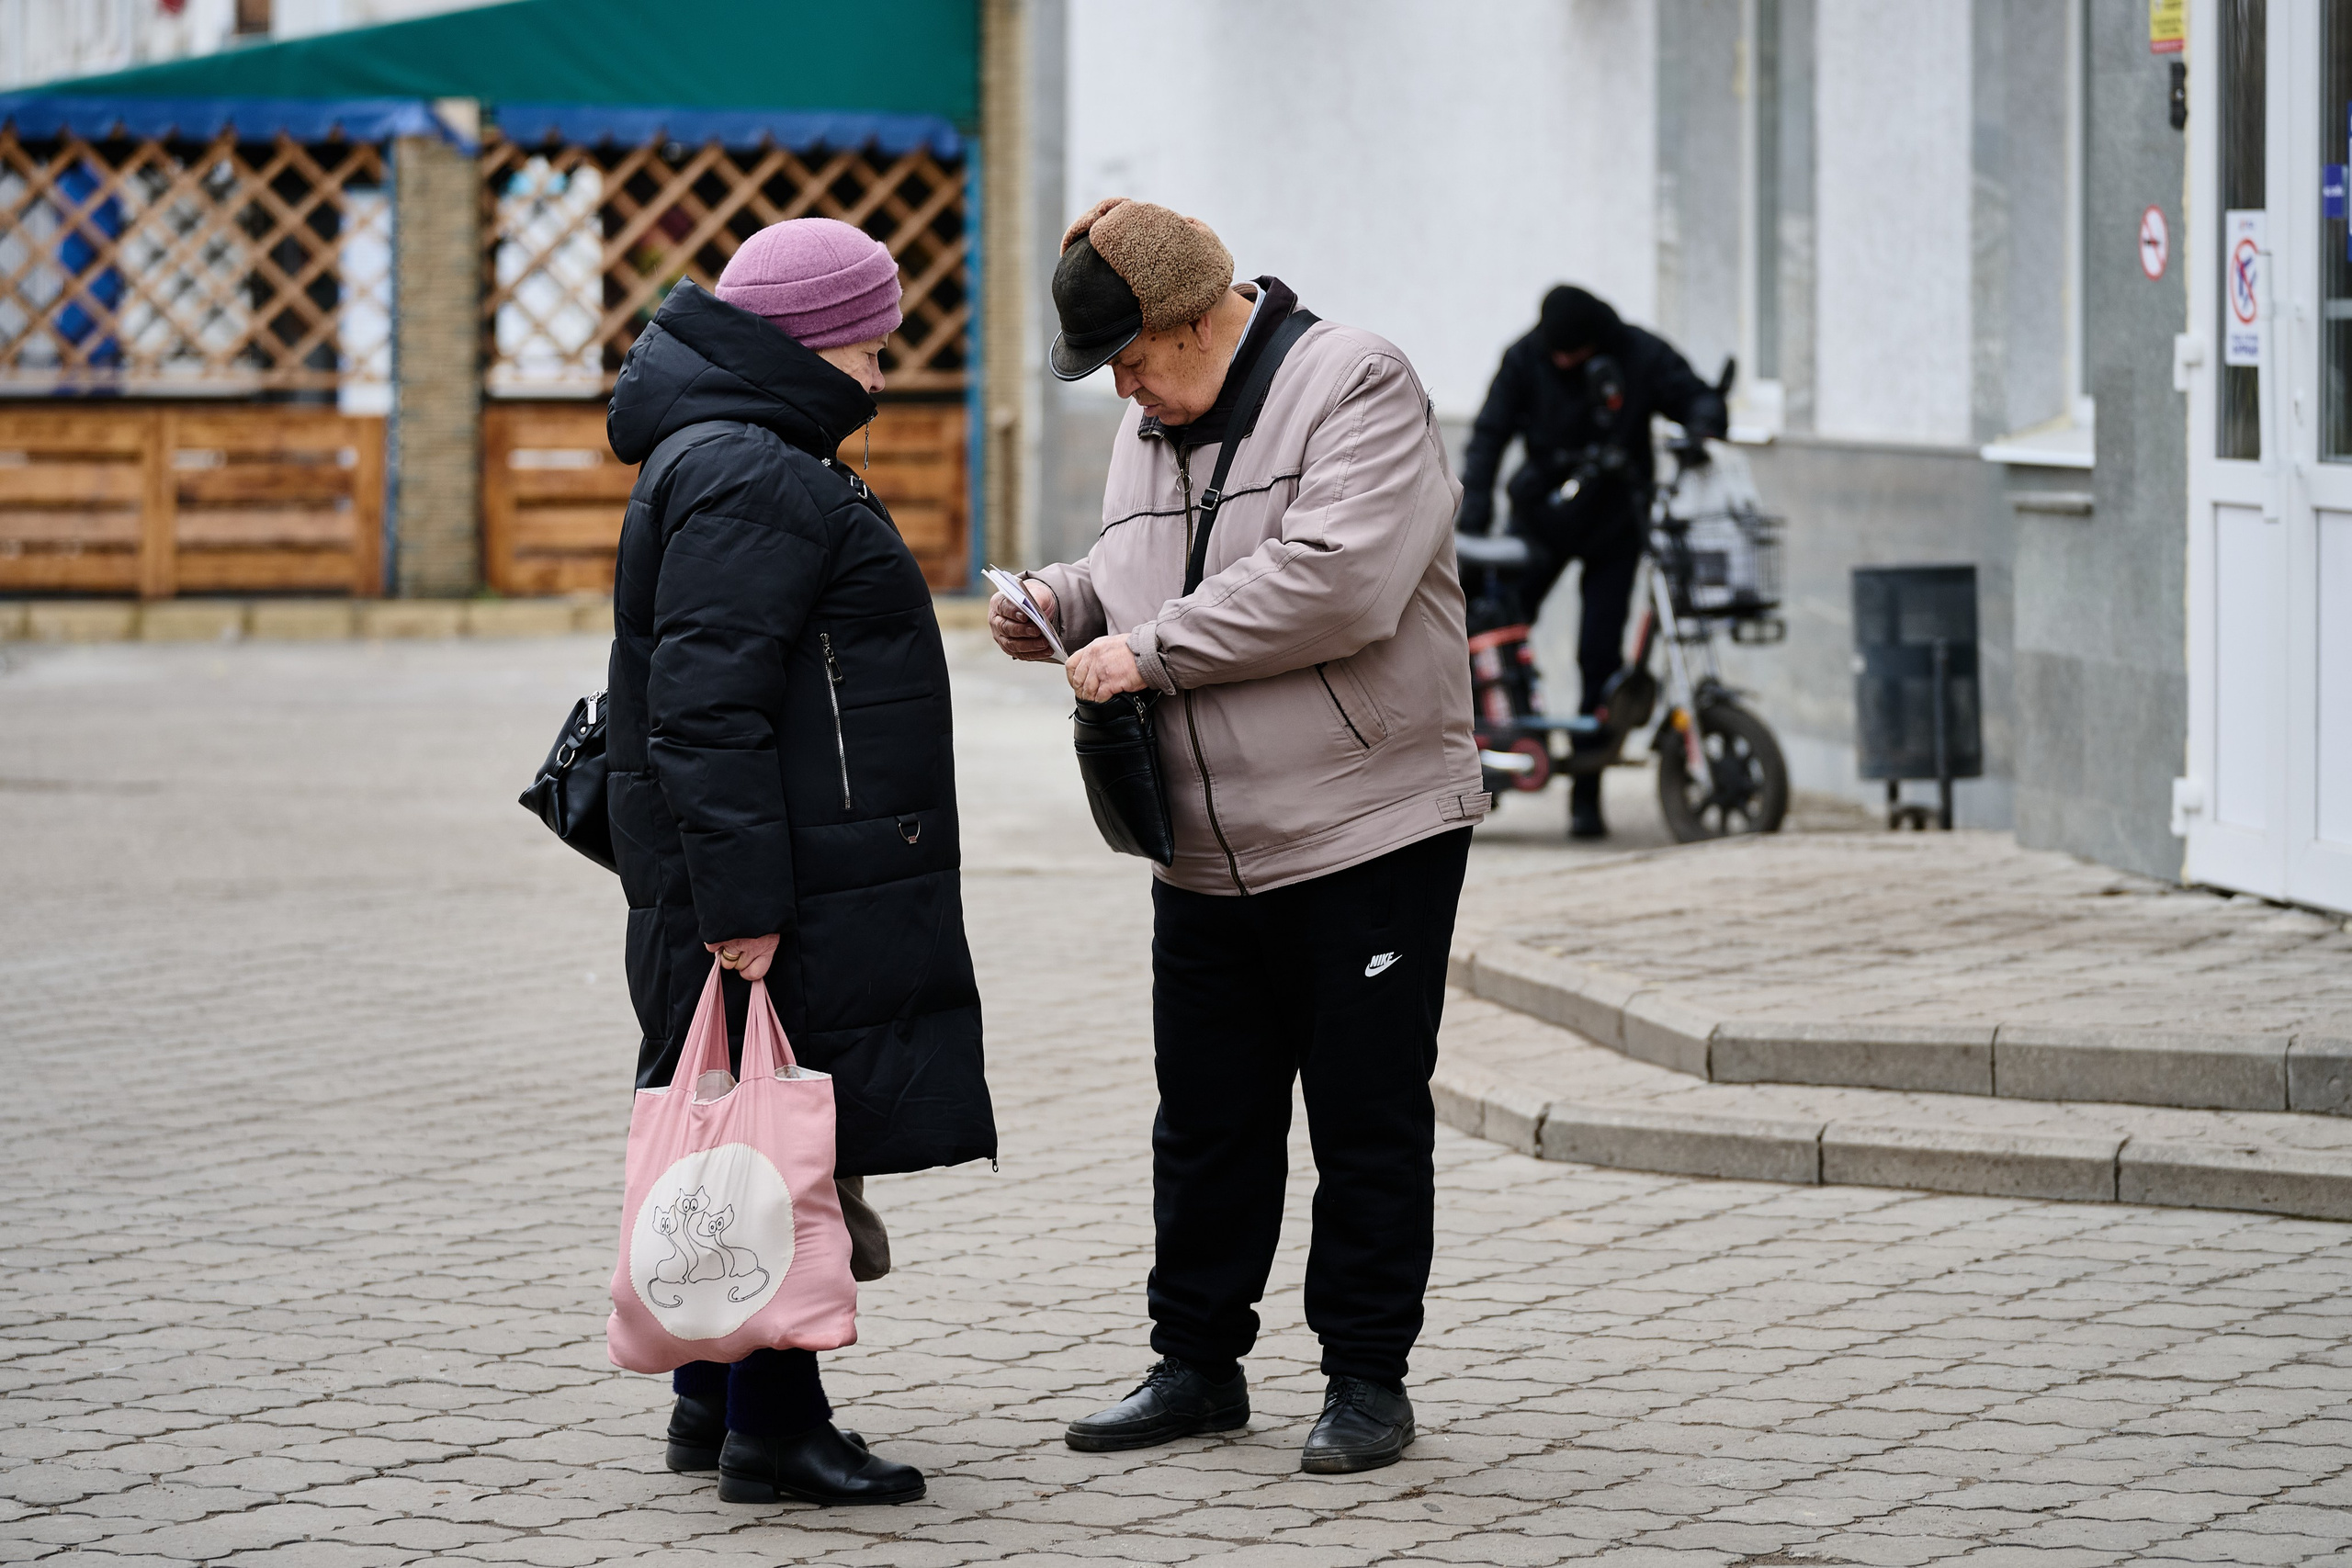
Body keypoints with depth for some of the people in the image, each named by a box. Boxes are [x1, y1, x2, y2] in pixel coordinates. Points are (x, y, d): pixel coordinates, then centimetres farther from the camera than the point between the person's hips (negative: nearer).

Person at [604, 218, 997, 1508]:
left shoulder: (744, 460, 19)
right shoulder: (746, 482, -17)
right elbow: (707, 709, -23)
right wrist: (742, 899, -25)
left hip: (818, 875, 11)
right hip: (783, 895, -11)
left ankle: (713, 1400, 23)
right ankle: (773, 1426, -2)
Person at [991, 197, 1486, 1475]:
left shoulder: (1355, 389, -11)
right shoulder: (1153, 423, 14)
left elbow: (1337, 583, -24)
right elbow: (1135, 578, 26)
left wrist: (1151, 649, -19)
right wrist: (1066, 604, 3)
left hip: (1367, 837, -7)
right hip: (1205, 852, 7)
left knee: (1368, 1119, 2)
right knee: (1207, 1120, 12)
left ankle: (1366, 1379, 11)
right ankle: (1197, 1362, 23)